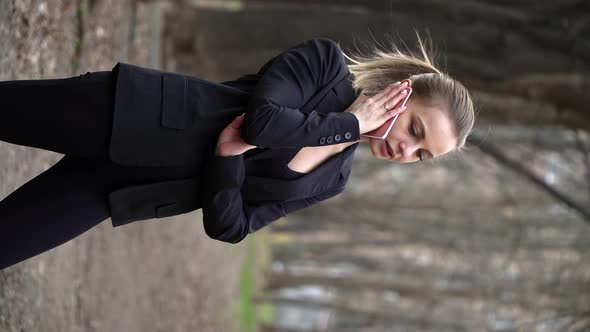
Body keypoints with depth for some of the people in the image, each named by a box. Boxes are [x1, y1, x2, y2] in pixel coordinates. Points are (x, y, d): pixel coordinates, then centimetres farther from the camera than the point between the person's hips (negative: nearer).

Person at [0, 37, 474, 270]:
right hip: (119, 115, -4)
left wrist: (230, 156, -17)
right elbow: (261, 118, -23)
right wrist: (349, 123, -14)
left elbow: (226, 228, 1)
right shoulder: (328, 61, -7)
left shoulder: (331, 182, 5)